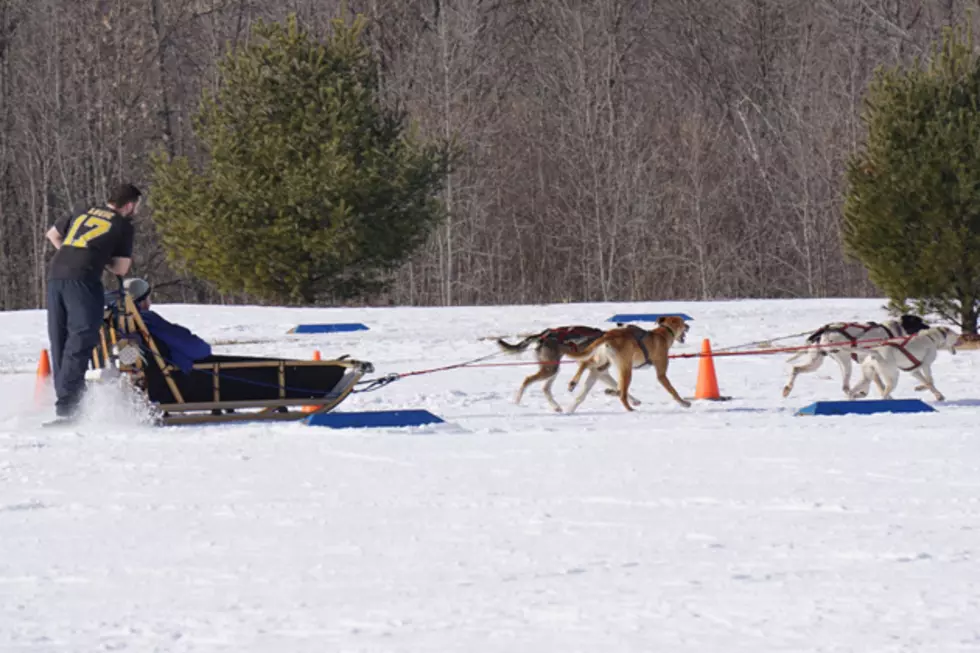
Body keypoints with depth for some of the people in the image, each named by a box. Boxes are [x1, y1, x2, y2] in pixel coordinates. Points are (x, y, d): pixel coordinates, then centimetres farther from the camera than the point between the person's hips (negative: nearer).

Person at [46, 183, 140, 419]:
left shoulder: (82, 215, 25)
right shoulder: (123, 225, 8)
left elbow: (52, 234, 37)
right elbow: (121, 268, 7)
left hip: (55, 274, 7)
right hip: (83, 279, -7)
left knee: (60, 339, 11)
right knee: (82, 337, -10)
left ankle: (64, 395, 13)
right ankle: (67, 402, -21)